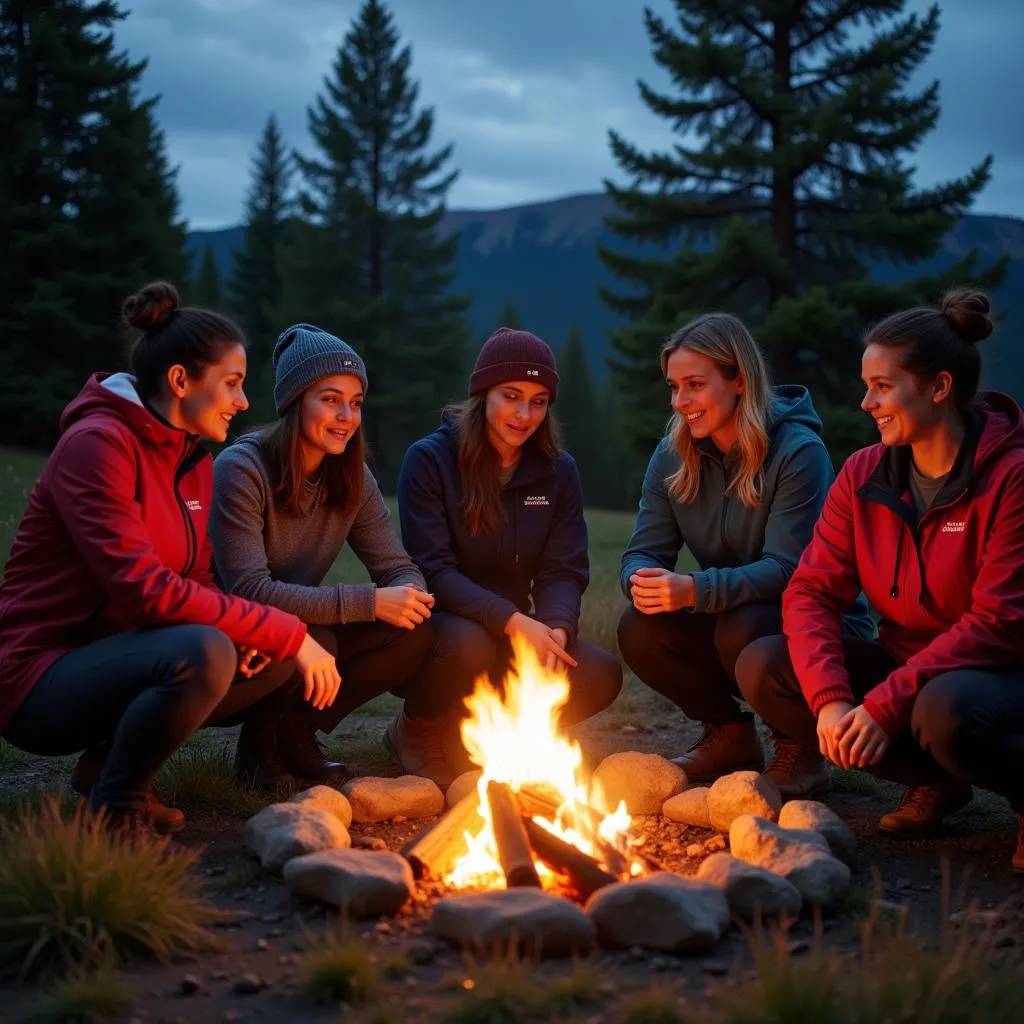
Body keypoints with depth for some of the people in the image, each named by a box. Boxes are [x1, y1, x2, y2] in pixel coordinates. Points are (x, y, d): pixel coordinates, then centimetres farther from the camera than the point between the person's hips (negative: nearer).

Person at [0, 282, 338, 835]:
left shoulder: (194, 460, 10)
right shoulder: (96, 443, -17)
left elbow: (192, 581, 11)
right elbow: (145, 590, -27)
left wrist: (255, 632, -12)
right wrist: (284, 632, -23)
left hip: (115, 660, 9)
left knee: (283, 654, -4)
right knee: (201, 653, -34)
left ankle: (113, 757, 3)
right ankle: (115, 803, -10)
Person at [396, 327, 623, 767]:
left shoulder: (558, 471, 3)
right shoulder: (429, 459, -11)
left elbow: (563, 572, -1)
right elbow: (432, 570, -17)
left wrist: (556, 628, -25)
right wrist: (511, 620, -30)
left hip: (517, 630, 4)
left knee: (601, 675, -20)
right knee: (471, 647, -38)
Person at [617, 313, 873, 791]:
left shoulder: (797, 451, -20)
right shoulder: (672, 456, 0)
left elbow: (787, 568, -27)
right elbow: (642, 552, -5)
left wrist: (696, 590, -40)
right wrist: (642, 582, -30)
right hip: (730, 617, 6)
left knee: (742, 629, -35)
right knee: (639, 628, -19)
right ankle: (730, 734, 6)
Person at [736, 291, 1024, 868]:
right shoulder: (865, 474, -1)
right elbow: (812, 592, -5)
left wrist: (885, 705, -25)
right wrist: (830, 699, -22)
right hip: (904, 667, 6)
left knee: (945, 710, -40)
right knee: (763, 667, -14)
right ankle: (933, 781, -2)